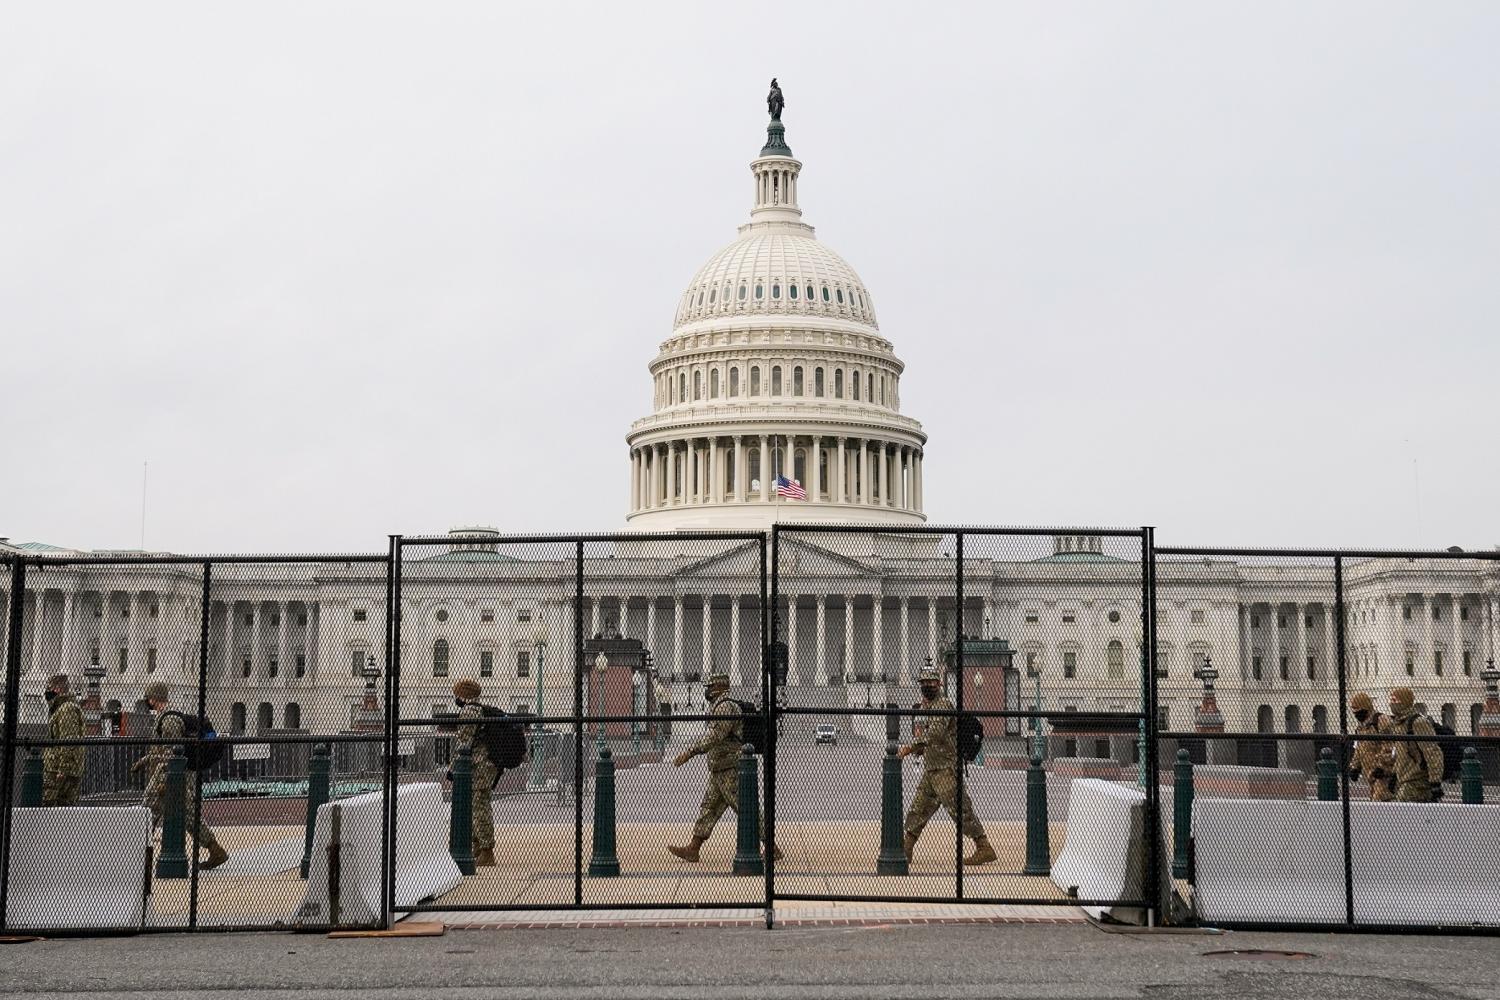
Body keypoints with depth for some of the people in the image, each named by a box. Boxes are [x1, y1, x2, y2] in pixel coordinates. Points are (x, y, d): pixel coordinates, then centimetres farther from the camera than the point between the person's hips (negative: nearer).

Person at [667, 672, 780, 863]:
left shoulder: (725, 706, -16)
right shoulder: (720, 706, 18)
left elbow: (715, 736, -25)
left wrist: (690, 752, -27)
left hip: (729, 770, -11)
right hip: (719, 771, 11)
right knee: (708, 808, 11)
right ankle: (693, 849, 14)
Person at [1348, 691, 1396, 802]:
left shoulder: (1382, 720, -10)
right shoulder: (1360, 727, 20)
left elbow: (1389, 747, -17)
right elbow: (1358, 750, 30)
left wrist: (1381, 765, -20)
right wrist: (1355, 767, 18)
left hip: (1384, 772, -9)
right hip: (1370, 772, 9)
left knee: (1379, 800, -19)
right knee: (1374, 801, 9)